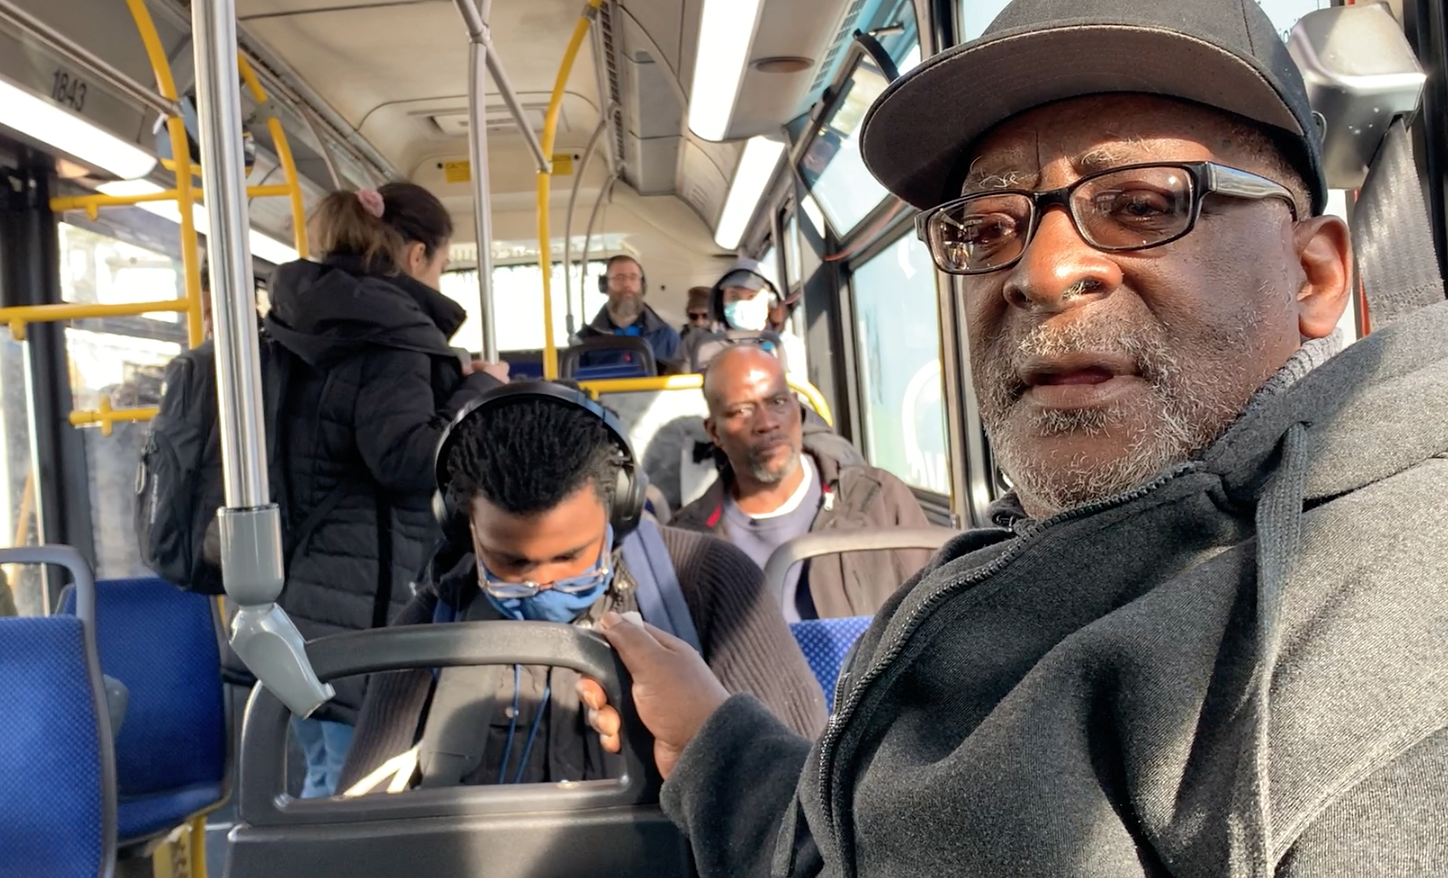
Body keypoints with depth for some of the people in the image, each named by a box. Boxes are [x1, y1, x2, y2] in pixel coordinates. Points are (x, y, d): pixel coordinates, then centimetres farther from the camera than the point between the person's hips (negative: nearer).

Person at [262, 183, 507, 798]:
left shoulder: (316, 325, 16)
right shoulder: (389, 329, -13)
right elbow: (408, 460, -21)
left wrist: (447, 383, 19)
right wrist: (478, 390, -8)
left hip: (312, 600, 10)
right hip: (366, 609, -10)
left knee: (329, 784, 20)